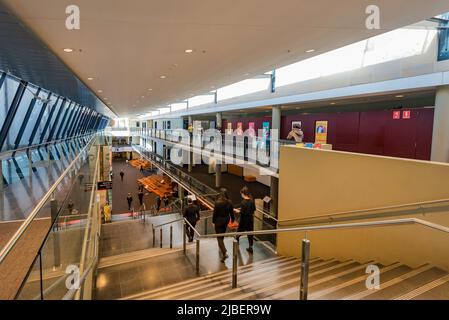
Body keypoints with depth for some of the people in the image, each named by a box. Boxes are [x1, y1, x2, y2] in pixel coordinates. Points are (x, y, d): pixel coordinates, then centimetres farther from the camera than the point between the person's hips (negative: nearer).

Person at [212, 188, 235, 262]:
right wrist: (232, 220, 12)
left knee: (219, 237, 2)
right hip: (226, 220, 5)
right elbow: (231, 212, -1)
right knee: (222, 234, 28)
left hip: (219, 220, -5)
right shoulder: (229, 202, -9)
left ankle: (224, 253, -9)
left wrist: (213, 221, -2)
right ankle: (221, 247, 49)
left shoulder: (218, 202, -21)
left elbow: (215, 213, -14)